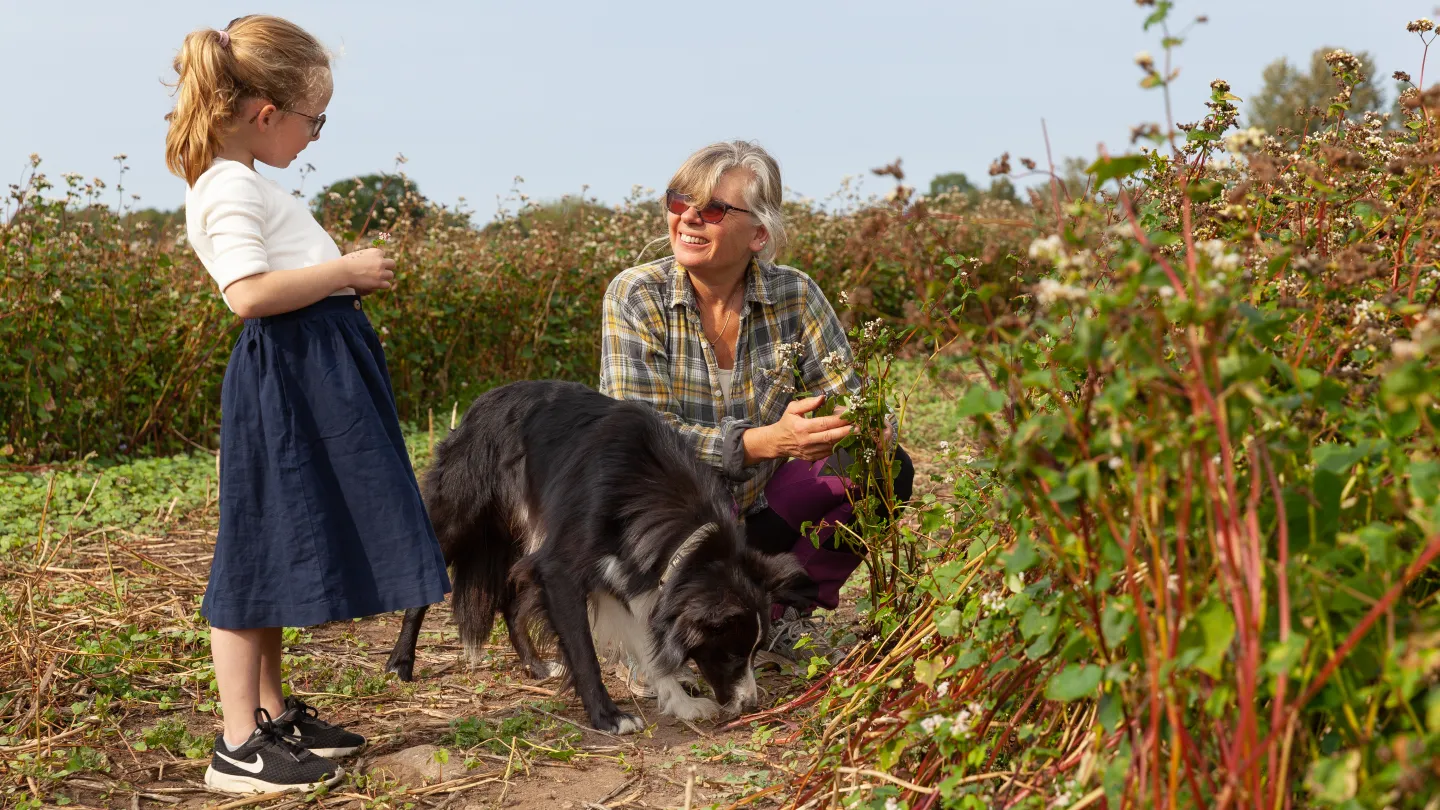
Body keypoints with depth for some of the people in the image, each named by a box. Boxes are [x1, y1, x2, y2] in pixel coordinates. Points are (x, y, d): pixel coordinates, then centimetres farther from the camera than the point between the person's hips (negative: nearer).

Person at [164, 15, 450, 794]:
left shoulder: (245, 184, 18)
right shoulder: (230, 188, -14)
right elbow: (249, 292, -26)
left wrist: (344, 278, 11)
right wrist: (345, 272, -18)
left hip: (311, 377, 11)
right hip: (283, 381, -11)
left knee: (285, 554, 16)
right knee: (259, 555, -6)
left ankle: (273, 713, 27)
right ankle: (239, 747, 1)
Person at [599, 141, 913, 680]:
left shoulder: (794, 296, -9)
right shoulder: (635, 297, -16)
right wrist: (763, 441, -39)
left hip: (754, 514, 3)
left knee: (888, 468, -14)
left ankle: (783, 610, 5)